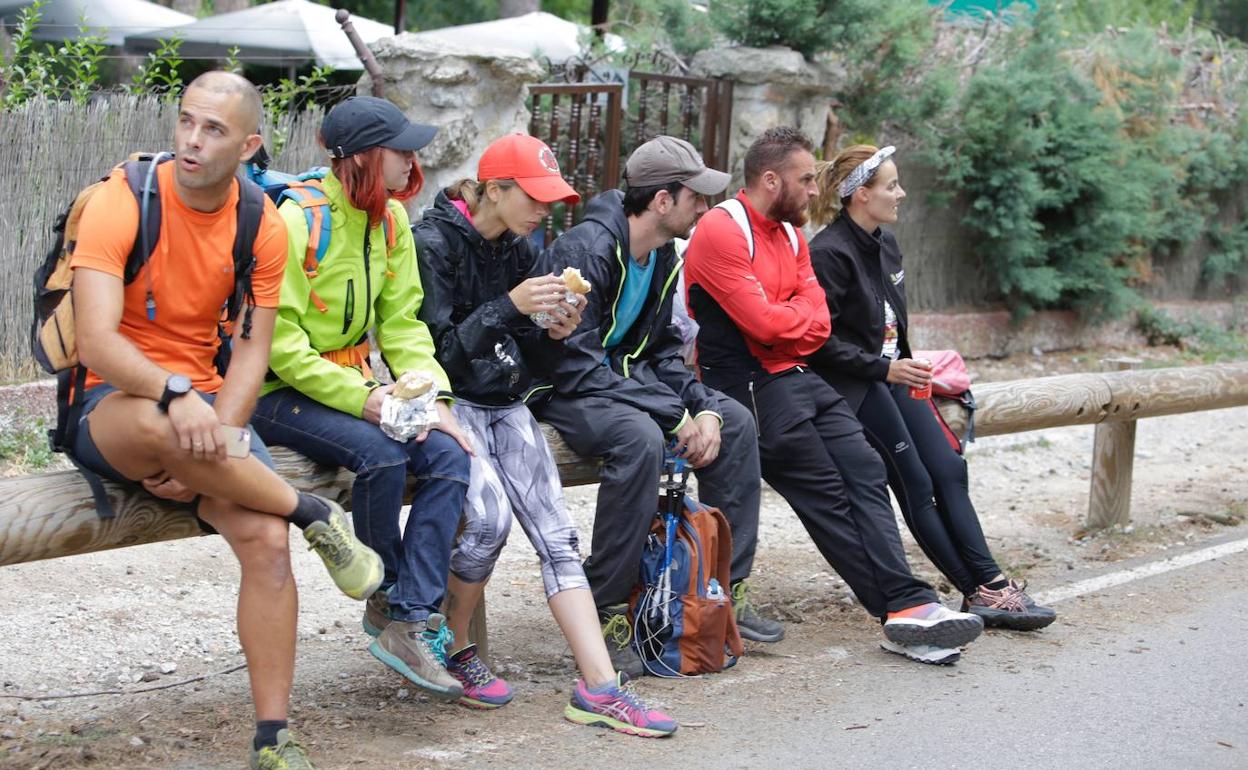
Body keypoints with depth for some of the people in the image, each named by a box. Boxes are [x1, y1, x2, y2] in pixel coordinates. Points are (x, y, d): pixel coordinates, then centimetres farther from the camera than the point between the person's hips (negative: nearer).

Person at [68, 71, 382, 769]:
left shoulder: (263, 226, 0)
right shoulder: (123, 202, -13)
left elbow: (251, 353, -2)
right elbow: (97, 341, -23)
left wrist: (209, 454, -18)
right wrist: (174, 395, -41)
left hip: (204, 400, 4)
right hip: (111, 406, -3)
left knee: (266, 537, -22)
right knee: (151, 423, -41)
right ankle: (315, 515, -20)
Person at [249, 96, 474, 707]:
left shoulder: (391, 219, 6)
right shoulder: (296, 217, -17)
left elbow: (401, 323, 7)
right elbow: (279, 342, -20)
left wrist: (432, 397, -9)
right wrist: (360, 398, -27)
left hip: (354, 383, 7)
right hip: (281, 392, -7)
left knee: (449, 455, -17)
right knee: (382, 453, -32)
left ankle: (411, 621, -19)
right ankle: (386, 600, -8)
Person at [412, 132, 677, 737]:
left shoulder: (521, 250, 10)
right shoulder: (434, 242, -10)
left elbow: (524, 358, 13)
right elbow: (437, 348, -16)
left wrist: (554, 334, -8)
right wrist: (508, 307, -24)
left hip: (504, 407, 6)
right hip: (448, 400, -6)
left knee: (556, 533, -10)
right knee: (489, 512, -29)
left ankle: (598, 687, -17)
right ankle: (452, 651, -4)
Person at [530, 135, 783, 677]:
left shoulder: (662, 257, 6)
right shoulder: (584, 250, -23)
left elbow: (663, 352, 11)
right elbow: (577, 364, -28)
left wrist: (703, 407, -9)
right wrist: (676, 414, -27)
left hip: (623, 379, 9)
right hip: (561, 390, -9)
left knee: (734, 421, -1)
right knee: (640, 437, -36)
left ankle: (729, 590, 5)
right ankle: (605, 613, -28)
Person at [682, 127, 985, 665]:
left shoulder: (790, 234, 19)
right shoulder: (721, 232, -10)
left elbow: (818, 323, 10)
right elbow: (763, 322, -18)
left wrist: (784, 320, -10)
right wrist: (800, 317, 2)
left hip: (796, 377, 8)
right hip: (749, 383, -8)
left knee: (865, 473, -8)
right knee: (827, 495, -11)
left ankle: (906, 607, -16)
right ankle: (903, 606, -13)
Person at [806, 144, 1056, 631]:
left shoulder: (885, 246, 13)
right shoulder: (829, 253, -15)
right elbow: (821, 339, -18)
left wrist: (908, 367, 15)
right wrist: (884, 369, -19)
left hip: (892, 374, 9)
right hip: (854, 386, -8)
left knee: (948, 470, -3)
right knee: (914, 484, -9)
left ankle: (989, 586, -5)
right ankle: (982, 592, -7)